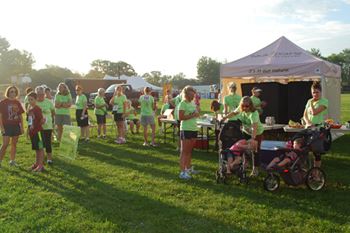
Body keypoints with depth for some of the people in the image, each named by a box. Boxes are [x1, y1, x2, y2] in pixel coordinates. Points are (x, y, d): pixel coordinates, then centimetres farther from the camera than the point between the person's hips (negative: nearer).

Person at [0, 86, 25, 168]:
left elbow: (20, 116, 11)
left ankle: (12, 160, 19)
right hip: (7, 126, -4)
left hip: (16, 126, 5)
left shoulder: (17, 102, 7)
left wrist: (22, 127, 7)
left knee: (14, 144, 10)